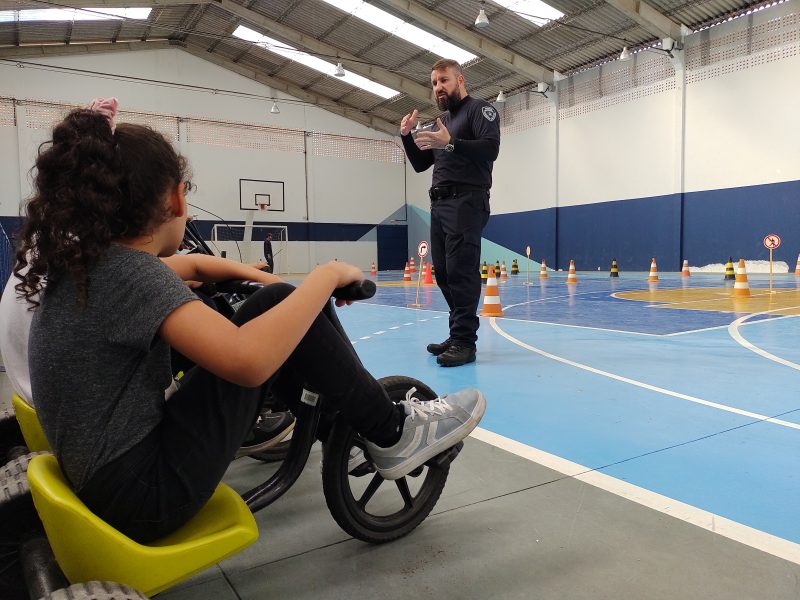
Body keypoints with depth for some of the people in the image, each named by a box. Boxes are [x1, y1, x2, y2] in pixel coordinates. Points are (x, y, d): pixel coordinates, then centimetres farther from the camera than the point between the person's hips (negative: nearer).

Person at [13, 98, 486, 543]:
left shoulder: (84, 262, 7)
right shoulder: (130, 271, -21)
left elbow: (190, 267, 26)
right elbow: (246, 360, -36)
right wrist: (329, 275, -23)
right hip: (144, 489, -9)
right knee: (278, 305, -14)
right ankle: (393, 434, -2)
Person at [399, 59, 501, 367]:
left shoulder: (479, 109, 2)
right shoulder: (441, 120, 25)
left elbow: (490, 148, -15)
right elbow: (420, 164, 25)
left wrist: (450, 143, -25)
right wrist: (406, 136, 9)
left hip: (466, 202, -8)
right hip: (439, 204, 8)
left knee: (460, 271, -14)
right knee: (443, 272, 6)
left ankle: (464, 342, -11)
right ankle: (458, 333, 14)